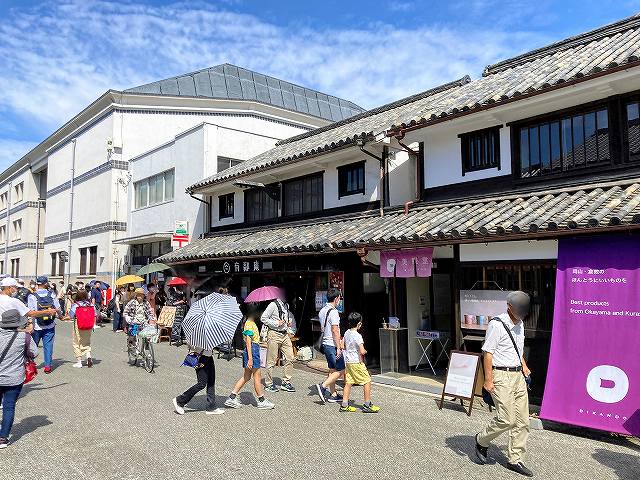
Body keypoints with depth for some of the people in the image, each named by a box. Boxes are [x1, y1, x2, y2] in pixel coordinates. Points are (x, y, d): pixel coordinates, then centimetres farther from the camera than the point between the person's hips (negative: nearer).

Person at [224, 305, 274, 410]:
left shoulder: (251, 323, 14)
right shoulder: (249, 324, -16)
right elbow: (248, 342, -20)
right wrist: (250, 358, -23)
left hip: (254, 350, 10)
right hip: (252, 351, -10)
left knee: (247, 376, 13)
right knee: (257, 376, 1)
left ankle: (232, 397, 14)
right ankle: (262, 401, 12)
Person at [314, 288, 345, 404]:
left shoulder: (322, 311, 12)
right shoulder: (333, 312, -17)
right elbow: (335, 331, -20)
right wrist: (338, 348, -17)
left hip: (325, 343, 9)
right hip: (333, 345, -9)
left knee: (332, 370, 13)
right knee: (340, 370, -2)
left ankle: (333, 395, 17)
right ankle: (323, 386, -8)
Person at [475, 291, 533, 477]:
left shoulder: (520, 324, 13)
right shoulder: (497, 324, -14)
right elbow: (488, 353, -16)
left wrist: (523, 365, 13)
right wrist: (488, 379, -19)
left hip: (518, 375, 8)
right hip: (501, 375, -8)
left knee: (522, 420, 7)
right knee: (506, 419, -8)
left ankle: (515, 460, 18)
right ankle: (481, 440, 17)